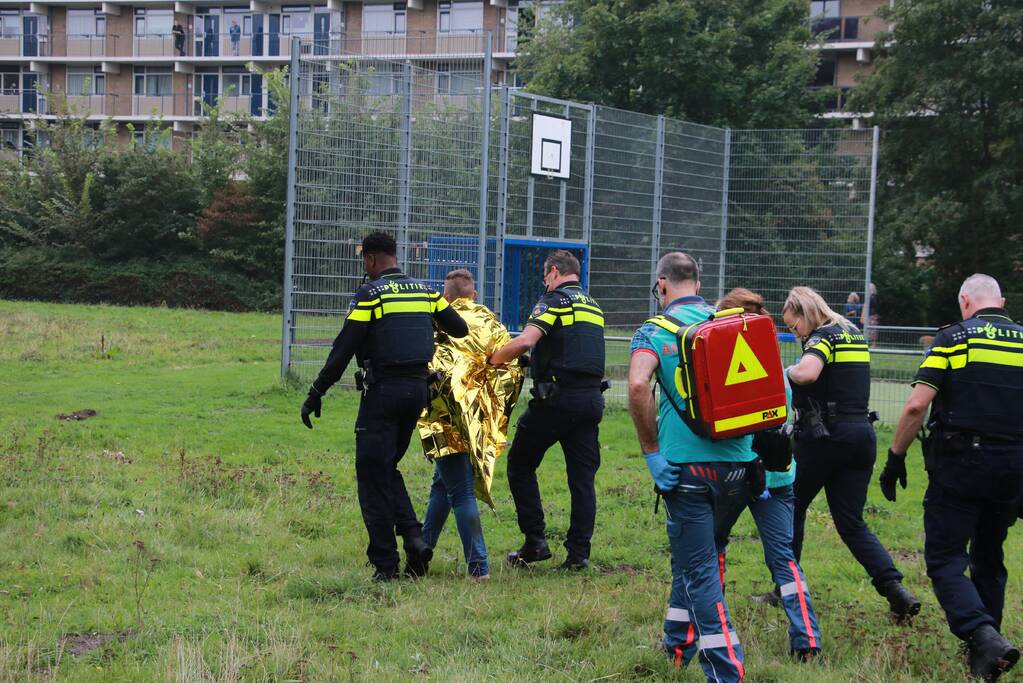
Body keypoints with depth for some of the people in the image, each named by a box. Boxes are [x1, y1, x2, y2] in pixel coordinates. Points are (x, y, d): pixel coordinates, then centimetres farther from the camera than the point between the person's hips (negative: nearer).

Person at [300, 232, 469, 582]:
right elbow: (460, 329, 14)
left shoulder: (369, 294, -8)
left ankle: (385, 563, -2)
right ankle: (413, 537, 2)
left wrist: (316, 394, -7)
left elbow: (343, 350, -11)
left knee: (373, 476, 1)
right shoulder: (425, 292, 9)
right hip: (417, 389, 6)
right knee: (387, 468, 20)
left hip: (383, 391, -6)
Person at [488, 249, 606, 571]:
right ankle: (579, 553, 5)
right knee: (582, 477, 8)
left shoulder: (554, 300, -6)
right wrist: (540, 359, 25)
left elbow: (525, 341, -19)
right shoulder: (594, 306, 18)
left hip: (557, 397, -6)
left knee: (521, 465, 9)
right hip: (592, 398, 6)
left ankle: (535, 542, 5)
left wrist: (493, 359, -6)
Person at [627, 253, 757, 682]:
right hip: (737, 463, 5)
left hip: (686, 465, -5)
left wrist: (651, 450, -11)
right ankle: (679, 643, 36)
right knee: (697, 554, 24)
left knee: (698, 568, 1)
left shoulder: (656, 330, -2)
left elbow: (638, 385, -20)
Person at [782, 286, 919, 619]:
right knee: (852, 523, 7)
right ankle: (895, 588, -11)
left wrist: (784, 372, -11)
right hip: (862, 436, 8)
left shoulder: (822, 338, -10)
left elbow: (806, 373, -31)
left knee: (791, 508, 12)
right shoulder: (855, 335, 17)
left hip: (824, 436, -8)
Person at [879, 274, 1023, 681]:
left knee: (945, 559, -2)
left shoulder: (953, 337, -4)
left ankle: (983, 636, -24)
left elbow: (917, 406, -11)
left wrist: (896, 457, -2)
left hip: (960, 464, -5)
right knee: (989, 558, 19)